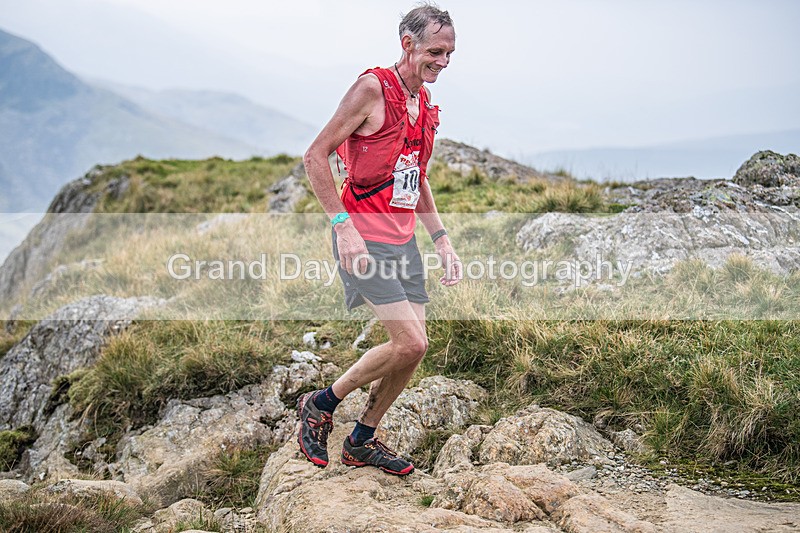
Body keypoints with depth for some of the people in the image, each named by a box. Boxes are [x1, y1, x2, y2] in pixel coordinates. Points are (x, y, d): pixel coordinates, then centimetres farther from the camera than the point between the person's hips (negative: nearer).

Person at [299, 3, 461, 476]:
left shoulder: (426, 104, 14)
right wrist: (343, 225, -20)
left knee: (413, 347, 6)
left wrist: (442, 239, 16)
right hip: (364, 238, -8)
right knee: (411, 343, -14)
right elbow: (316, 157, -13)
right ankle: (320, 405, 7)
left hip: (404, 239, 8)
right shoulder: (373, 88, -11)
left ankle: (363, 442, 24)